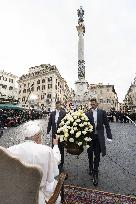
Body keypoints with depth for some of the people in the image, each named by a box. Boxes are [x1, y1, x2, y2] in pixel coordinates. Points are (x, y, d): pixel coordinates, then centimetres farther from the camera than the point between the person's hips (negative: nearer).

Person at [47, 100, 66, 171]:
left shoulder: (64, 113, -9)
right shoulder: (52, 113, 3)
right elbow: (50, 123, 5)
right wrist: (48, 132, 3)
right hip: (54, 133, 4)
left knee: (61, 148, 12)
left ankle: (61, 163, 31)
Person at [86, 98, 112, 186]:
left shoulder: (102, 112, -4)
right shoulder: (87, 113, -6)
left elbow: (106, 124, -2)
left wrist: (109, 136, -5)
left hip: (98, 137, -1)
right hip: (90, 136, 2)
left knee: (97, 155, 6)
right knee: (90, 154, 20)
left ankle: (95, 174, 23)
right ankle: (91, 168, 47)